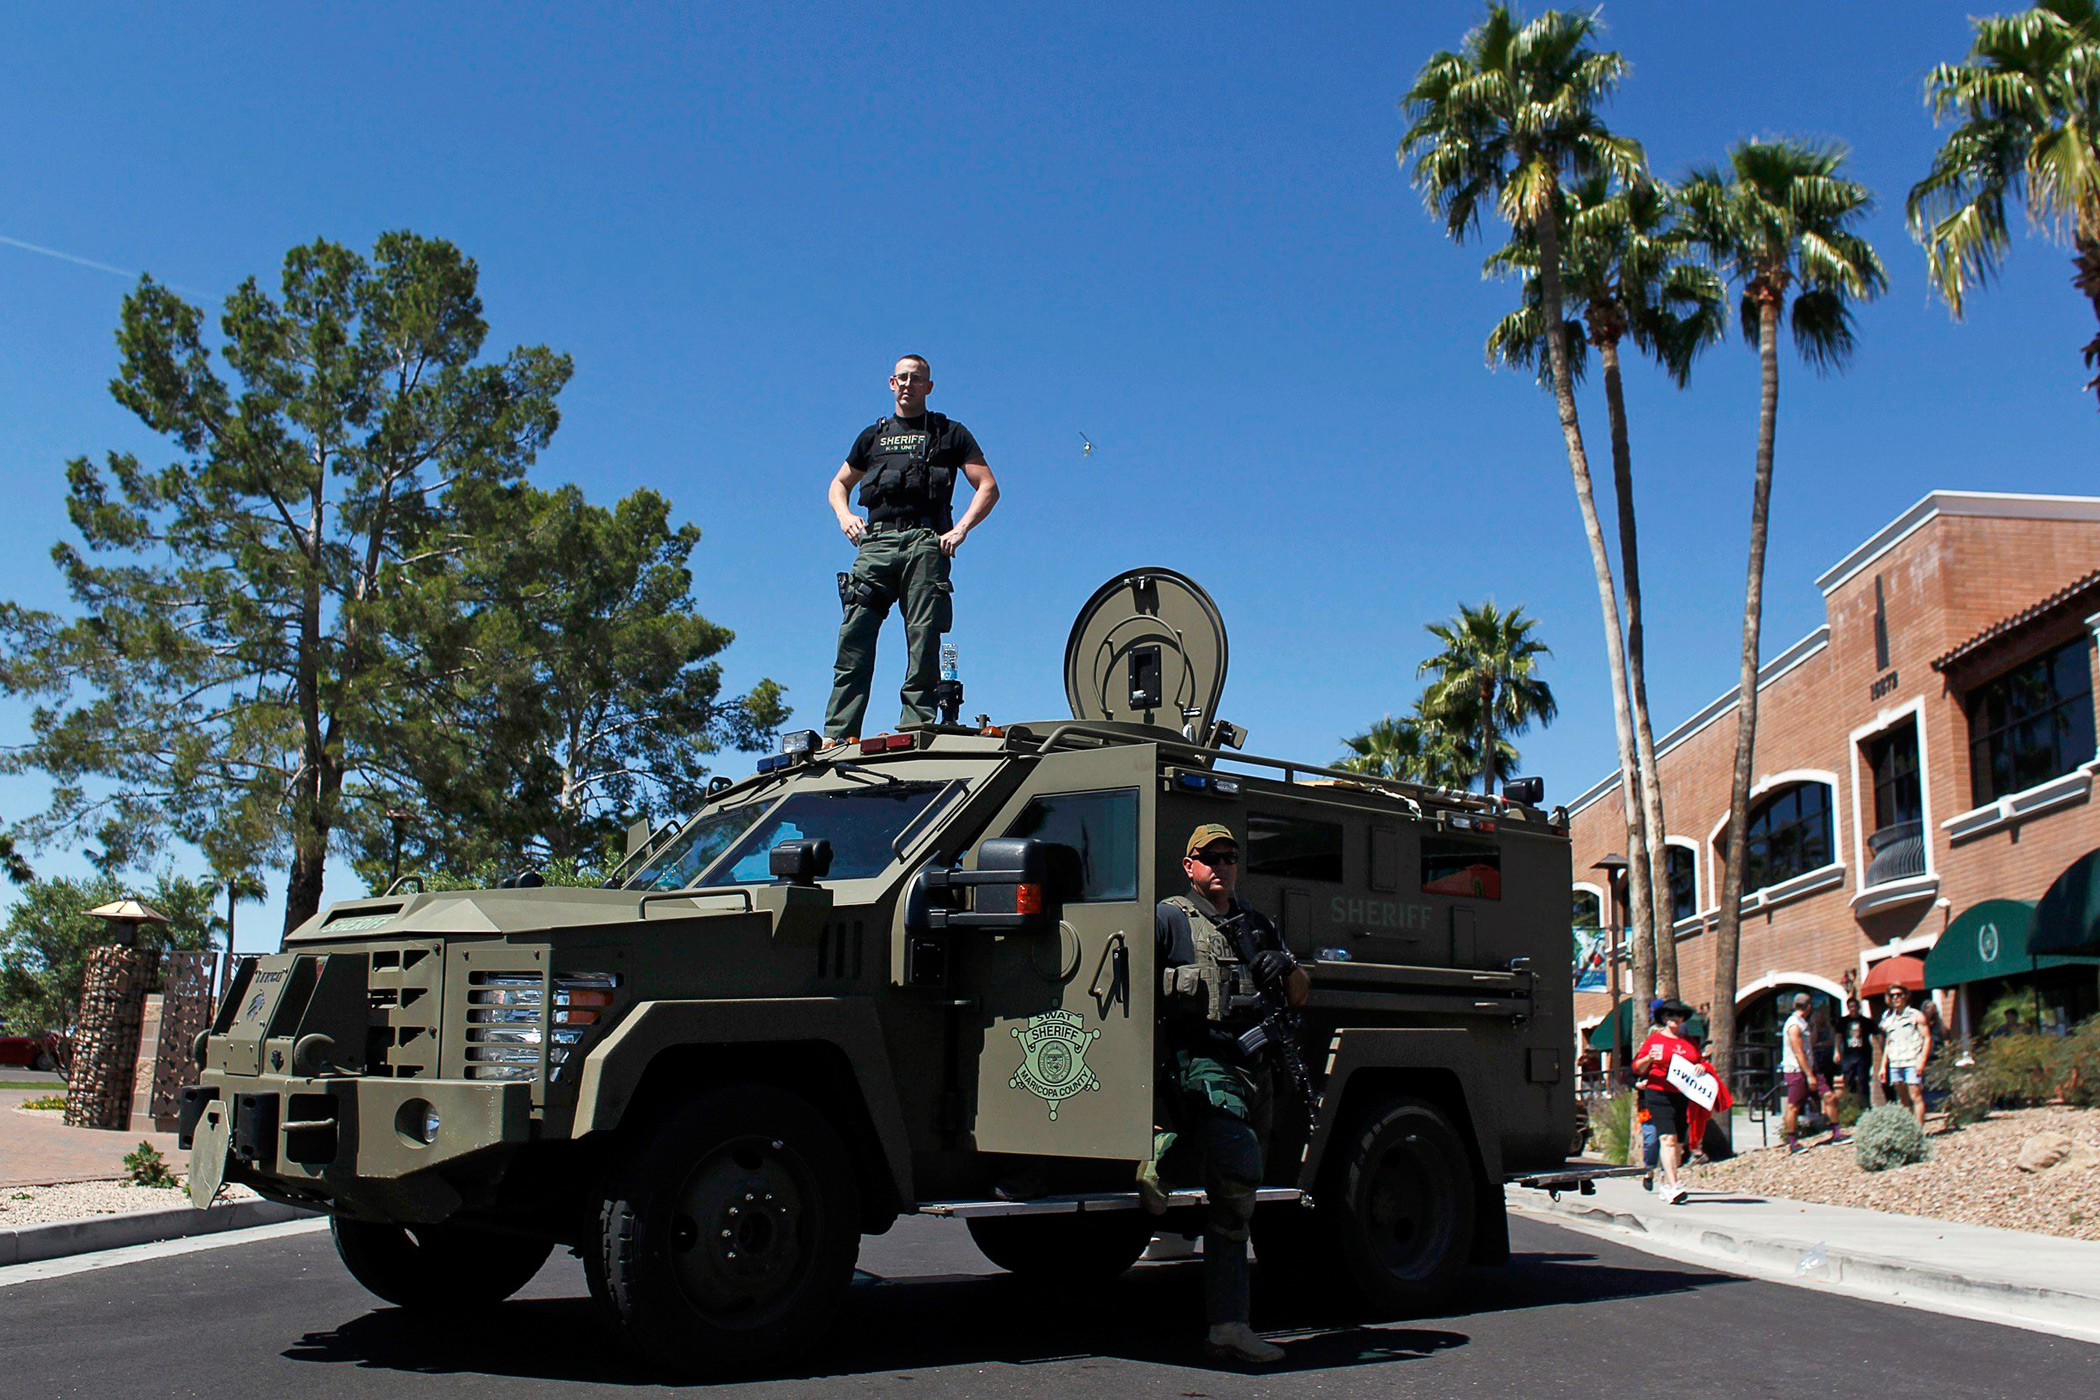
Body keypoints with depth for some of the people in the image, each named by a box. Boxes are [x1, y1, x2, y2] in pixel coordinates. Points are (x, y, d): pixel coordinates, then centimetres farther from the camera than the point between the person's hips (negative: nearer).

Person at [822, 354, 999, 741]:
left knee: (924, 641, -11)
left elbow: (988, 487, 11)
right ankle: (837, 736, -13)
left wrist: (961, 528, -4)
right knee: (854, 639, -10)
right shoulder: (873, 435, 26)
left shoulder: (950, 433, 16)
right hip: (875, 544, 2)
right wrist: (844, 516, 13)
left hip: (925, 544, -2)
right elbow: (839, 483, 35)